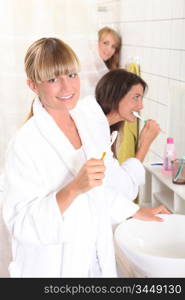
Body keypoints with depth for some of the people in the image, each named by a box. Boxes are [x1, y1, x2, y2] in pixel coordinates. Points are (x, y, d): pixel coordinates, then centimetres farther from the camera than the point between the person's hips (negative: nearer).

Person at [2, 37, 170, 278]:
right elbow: (21, 224, -23)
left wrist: (135, 211, 17)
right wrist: (74, 189, -33)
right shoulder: (25, 145, -22)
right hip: (53, 267, -5)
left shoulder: (92, 113, -4)